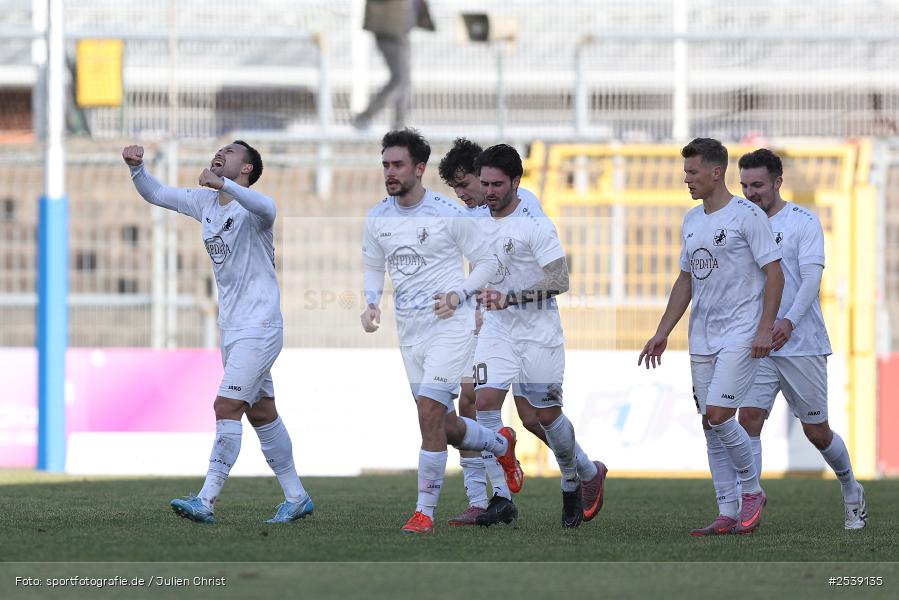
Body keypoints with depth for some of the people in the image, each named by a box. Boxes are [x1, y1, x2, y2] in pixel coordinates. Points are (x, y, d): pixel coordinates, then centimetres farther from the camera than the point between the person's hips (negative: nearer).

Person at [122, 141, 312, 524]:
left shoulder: (252, 207, -14)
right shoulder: (204, 202, 10)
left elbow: (264, 208, -39)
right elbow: (154, 193, 16)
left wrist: (223, 184, -53)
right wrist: (136, 167, -4)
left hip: (259, 327, -9)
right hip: (231, 327, 9)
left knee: (226, 407, -15)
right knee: (261, 413, 13)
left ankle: (206, 502, -18)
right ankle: (296, 498, 22)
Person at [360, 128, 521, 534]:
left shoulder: (449, 214, -10)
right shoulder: (377, 219, 4)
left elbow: (486, 262, -1)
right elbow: (372, 267, 19)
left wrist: (459, 294, -17)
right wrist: (371, 303, 0)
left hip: (449, 323, -6)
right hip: (408, 329, 6)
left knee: (430, 412, -18)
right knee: (444, 425, 10)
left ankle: (425, 511, -10)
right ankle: (502, 444, 41)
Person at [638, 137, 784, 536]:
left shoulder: (747, 215, -9)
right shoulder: (691, 221, 13)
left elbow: (773, 273, -11)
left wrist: (765, 327, -19)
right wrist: (662, 332, 15)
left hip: (741, 336, -8)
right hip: (702, 338, 8)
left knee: (719, 415, -17)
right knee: (711, 424, 4)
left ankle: (752, 491, 4)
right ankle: (727, 514, 8)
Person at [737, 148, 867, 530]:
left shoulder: (803, 222, -6)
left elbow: (811, 276, -16)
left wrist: (789, 321, -31)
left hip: (802, 343, -4)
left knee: (816, 432, 6)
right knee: (749, 419, -13)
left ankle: (851, 493, 31)